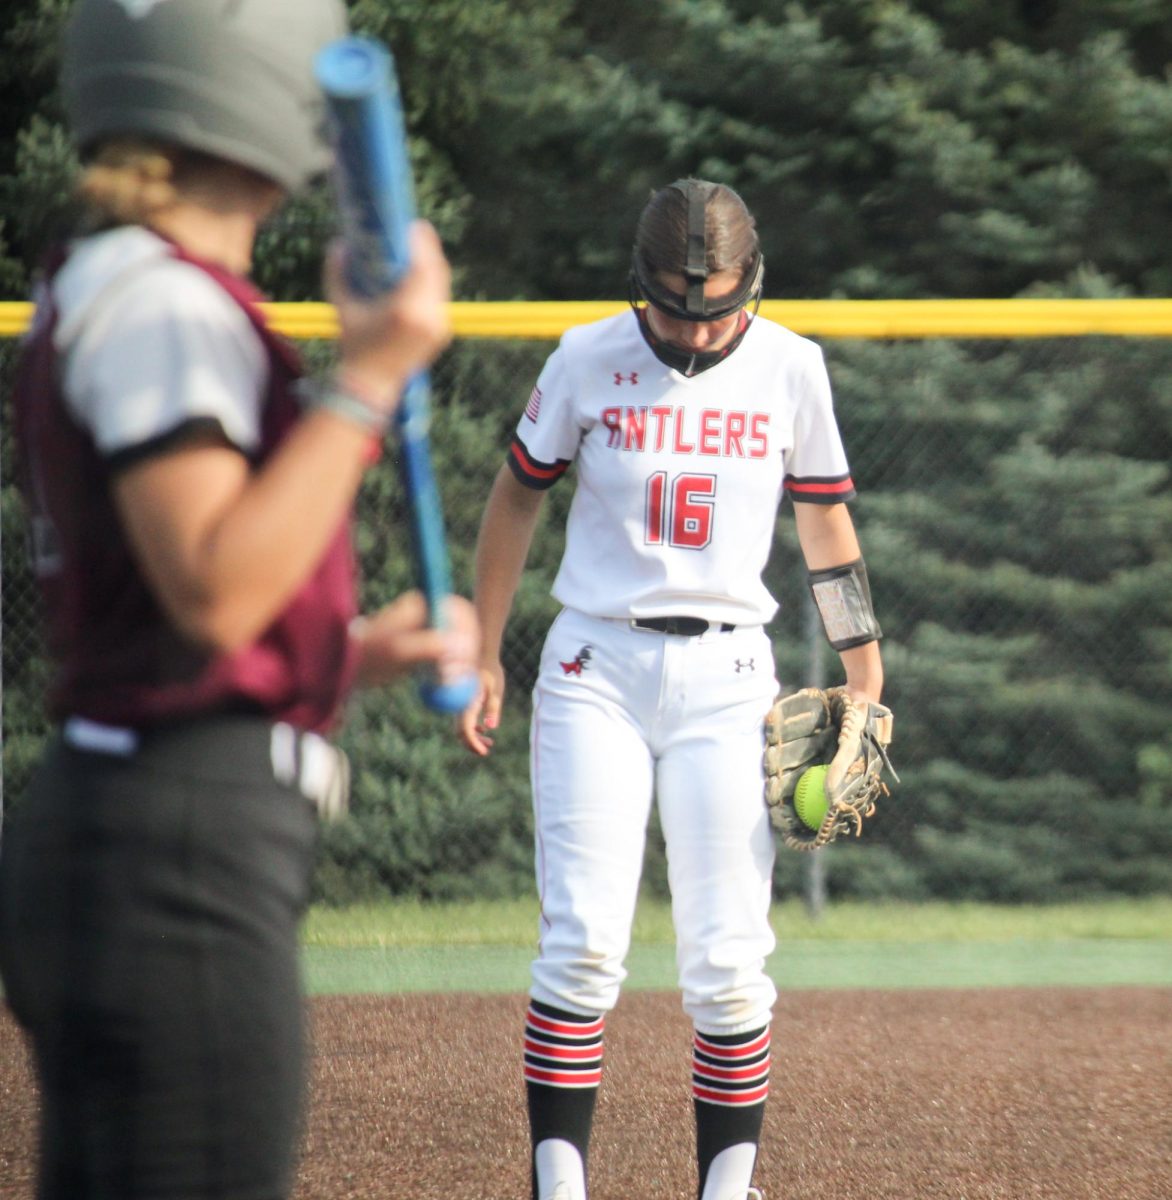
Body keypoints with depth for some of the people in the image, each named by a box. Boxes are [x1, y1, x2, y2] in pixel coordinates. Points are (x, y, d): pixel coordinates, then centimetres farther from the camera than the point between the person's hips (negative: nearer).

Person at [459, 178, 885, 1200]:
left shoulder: (790, 368, 1)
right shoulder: (588, 362, -3)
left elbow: (825, 517, 13)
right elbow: (518, 499, 9)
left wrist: (863, 674, 14)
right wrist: (484, 657, 9)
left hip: (726, 675, 1)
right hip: (597, 666, -1)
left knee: (727, 961, -2)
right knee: (584, 944, -8)